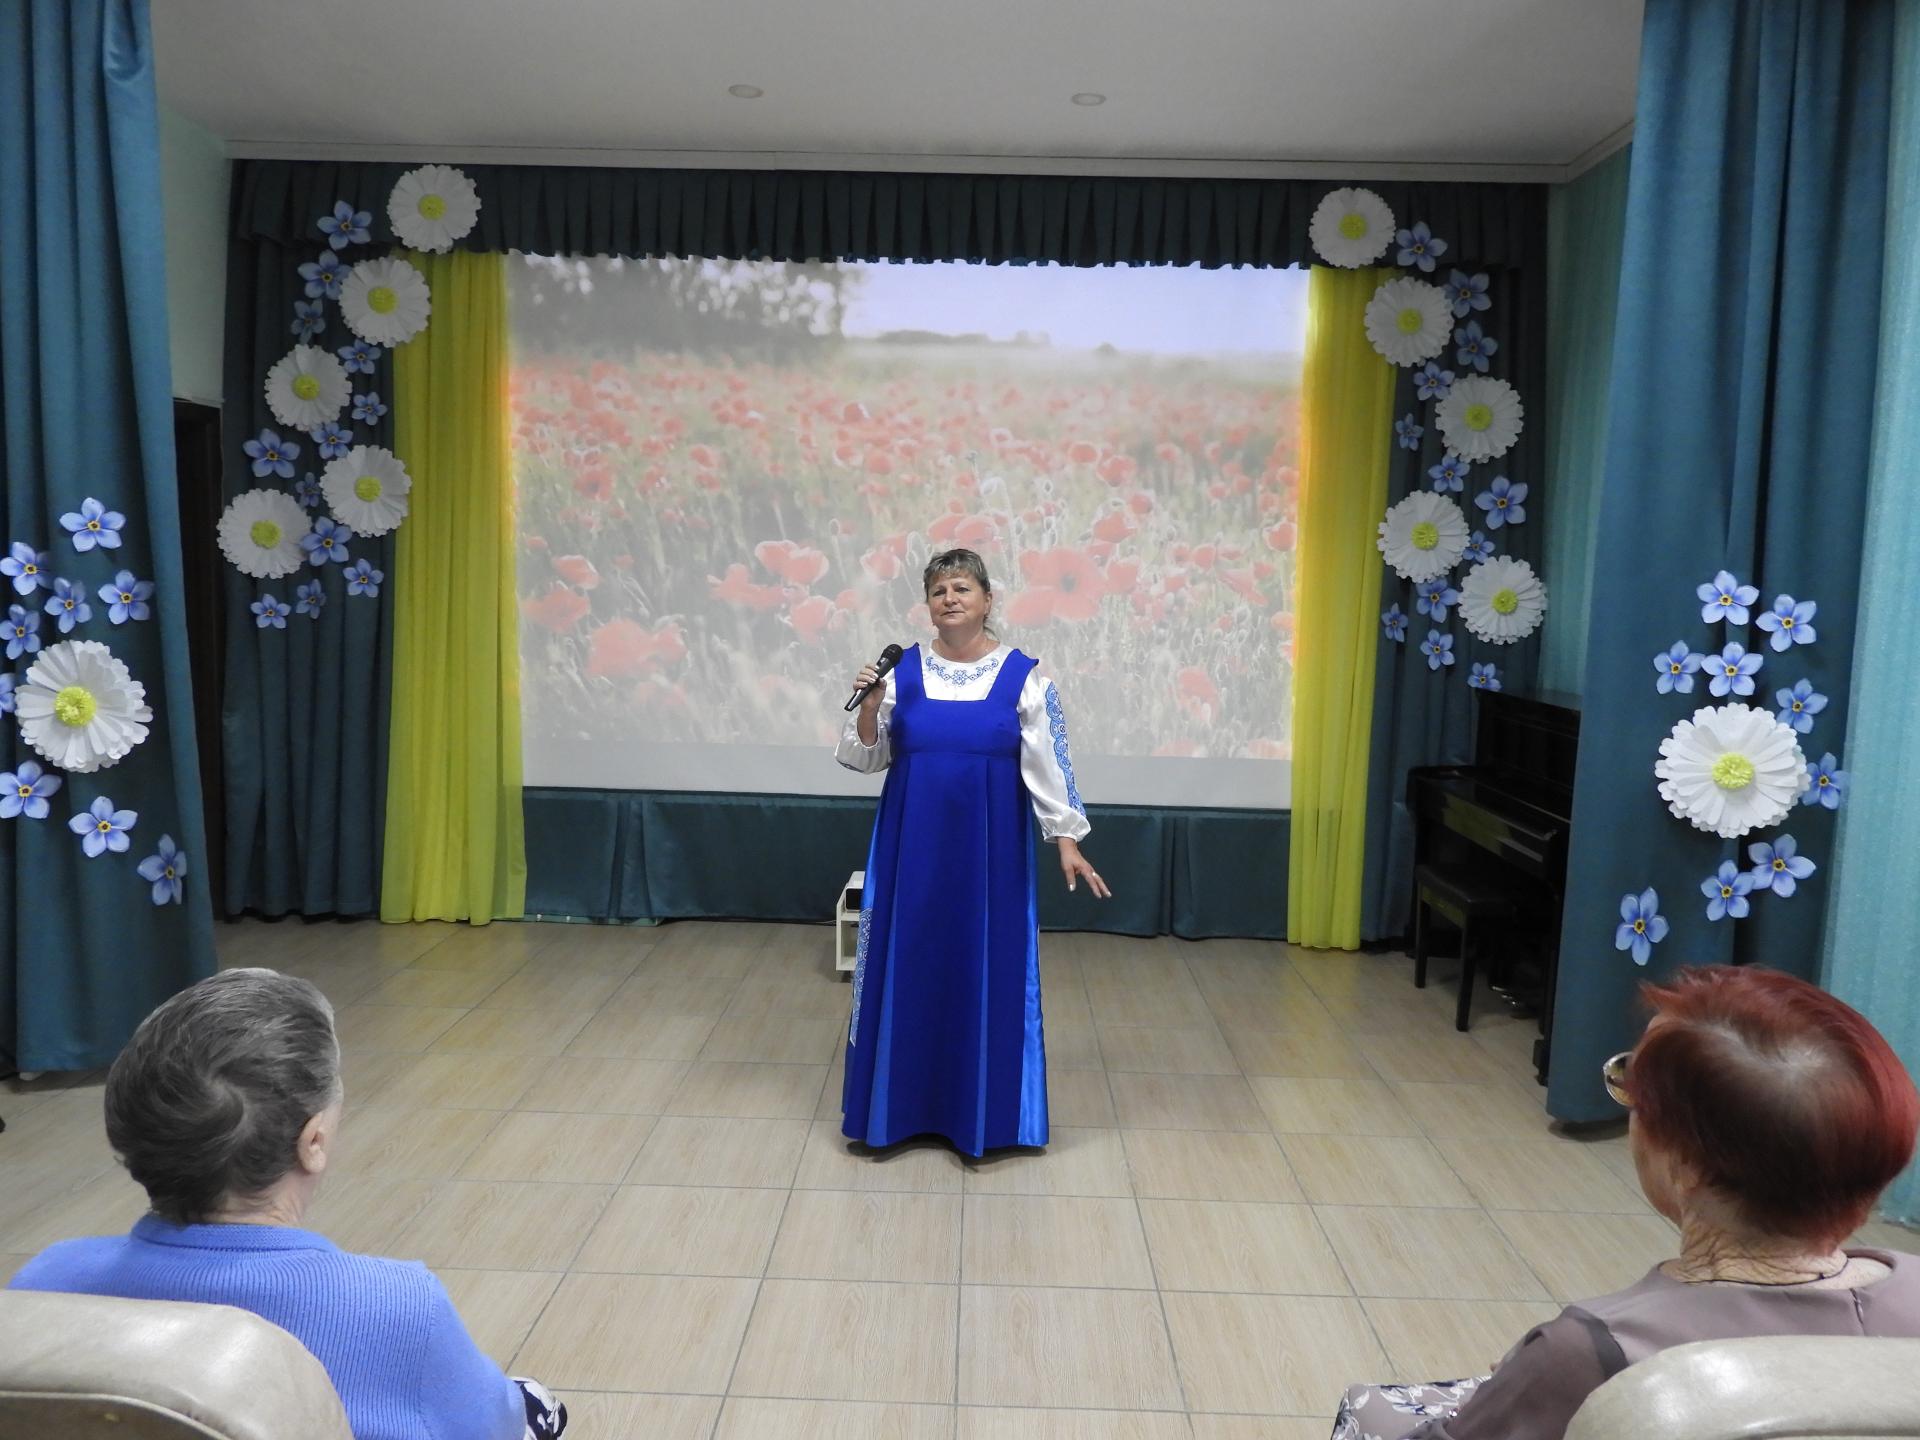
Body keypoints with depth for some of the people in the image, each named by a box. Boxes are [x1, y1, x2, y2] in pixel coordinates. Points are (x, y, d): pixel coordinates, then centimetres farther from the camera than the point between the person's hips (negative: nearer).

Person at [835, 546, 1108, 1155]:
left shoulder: (1023, 676, -4)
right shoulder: (901, 671, 1)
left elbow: (1049, 764, -5)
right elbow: (867, 758, 4)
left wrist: (1067, 841, -12)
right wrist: (869, 708, -14)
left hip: (990, 849, -1)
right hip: (913, 846, 2)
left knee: (986, 966, 4)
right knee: (908, 963, 7)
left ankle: (983, 1110, 20)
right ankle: (902, 1102, 21)